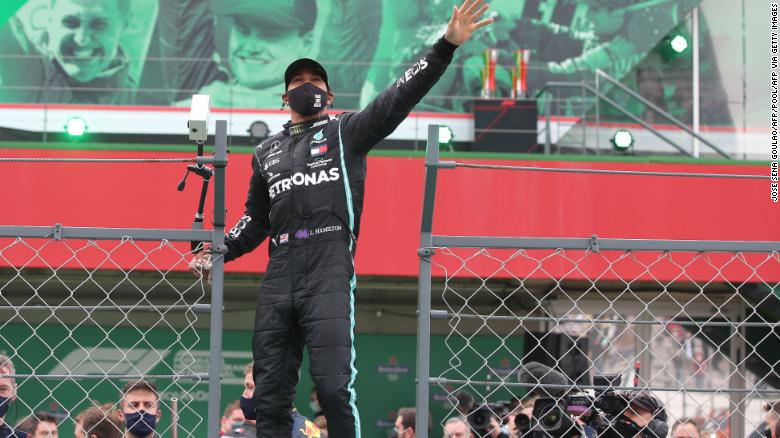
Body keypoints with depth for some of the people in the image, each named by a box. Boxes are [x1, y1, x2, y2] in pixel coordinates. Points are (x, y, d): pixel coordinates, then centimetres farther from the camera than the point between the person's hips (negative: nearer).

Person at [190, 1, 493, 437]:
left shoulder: (347, 132, 12)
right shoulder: (267, 152, 25)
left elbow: (398, 99, -1)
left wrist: (447, 45, -13)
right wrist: (221, 251, 15)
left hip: (329, 273, -5)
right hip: (279, 276, 5)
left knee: (334, 385, -17)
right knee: (271, 392, 3)